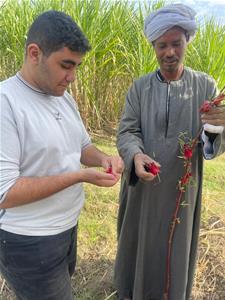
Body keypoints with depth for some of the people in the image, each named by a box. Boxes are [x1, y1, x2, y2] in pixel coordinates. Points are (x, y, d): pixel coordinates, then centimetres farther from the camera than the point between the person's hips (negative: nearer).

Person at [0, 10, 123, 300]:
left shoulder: (65, 98, 2)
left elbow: (82, 146, 14)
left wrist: (103, 159, -9)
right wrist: (80, 176, -26)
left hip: (67, 226, 8)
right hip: (29, 243, -8)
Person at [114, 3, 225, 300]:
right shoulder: (139, 87, -3)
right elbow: (126, 132, -7)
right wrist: (136, 156, -30)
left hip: (181, 188, -1)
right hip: (141, 184, 1)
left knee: (175, 246, 15)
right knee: (138, 240, 18)